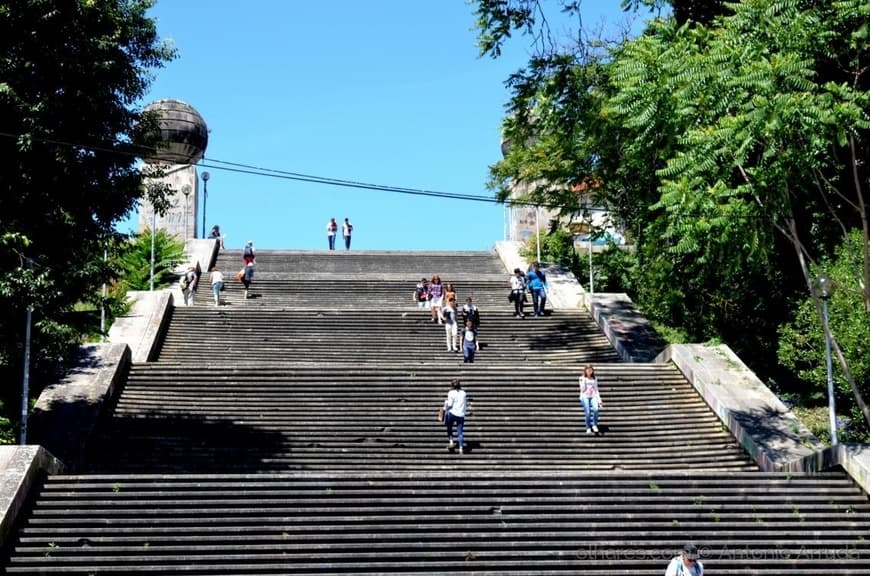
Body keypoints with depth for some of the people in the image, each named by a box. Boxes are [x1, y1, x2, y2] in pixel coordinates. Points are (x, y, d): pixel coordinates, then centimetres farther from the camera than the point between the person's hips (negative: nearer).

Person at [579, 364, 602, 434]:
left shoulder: (594, 379, 15)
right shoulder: (582, 378, 7)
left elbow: (596, 390, 15)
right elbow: (582, 389, -3)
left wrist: (599, 400, 7)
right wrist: (584, 380, -9)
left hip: (593, 396, 2)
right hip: (585, 397, -2)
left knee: (596, 409, -26)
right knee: (588, 413, -15)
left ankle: (594, 425, -11)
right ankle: (588, 428, -1)